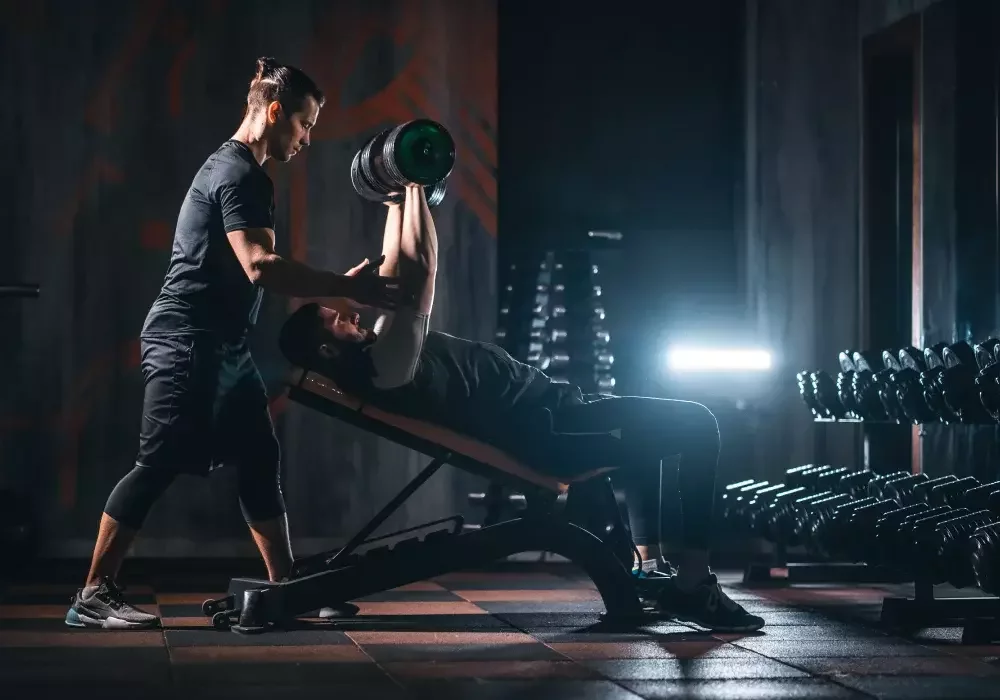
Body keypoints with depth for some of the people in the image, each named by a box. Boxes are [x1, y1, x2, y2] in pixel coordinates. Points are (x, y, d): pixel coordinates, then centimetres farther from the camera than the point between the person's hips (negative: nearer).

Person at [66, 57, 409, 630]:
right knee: (160, 467, -11)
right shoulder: (239, 175, -14)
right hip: (189, 345, -11)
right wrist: (348, 287, -25)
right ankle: (94, 597, -8)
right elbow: (260, 266, -27)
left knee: (260, 463, 9)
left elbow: (254, 268, 23)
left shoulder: (238, 171, 19)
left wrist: (331, 293, 18)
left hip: (223, 348, 11)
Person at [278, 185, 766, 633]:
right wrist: (412, 185, -17)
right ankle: (692, 585, -10)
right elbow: (419, 270, -25)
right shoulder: (383, 366, -19)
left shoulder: (379, 352, 11)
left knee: (648, 427, 32)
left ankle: (649, 572, 22)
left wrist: (397, 200, 19)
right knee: (696, 426, -10)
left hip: (544, 413, 11)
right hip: (544, 433, -11)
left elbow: (394, 274, 22)